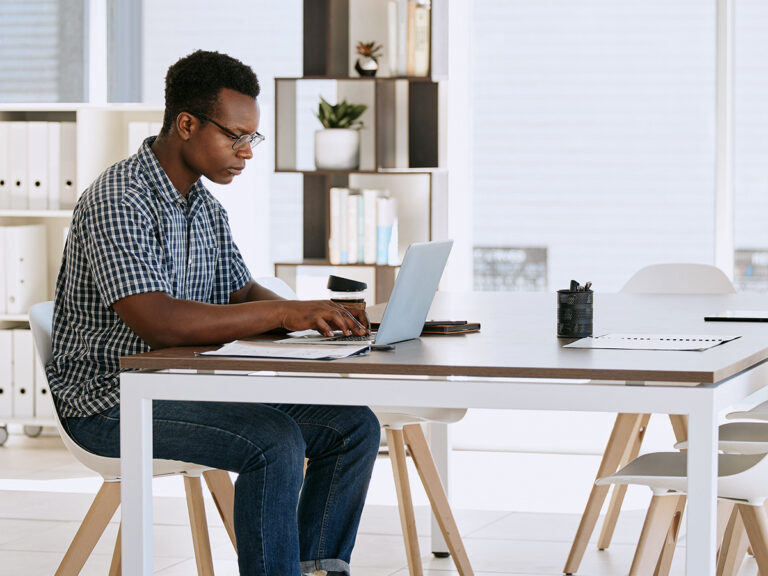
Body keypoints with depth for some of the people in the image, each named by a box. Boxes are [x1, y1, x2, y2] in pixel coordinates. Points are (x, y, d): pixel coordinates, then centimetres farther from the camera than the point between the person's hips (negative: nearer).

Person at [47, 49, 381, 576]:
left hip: (191, 384, 9)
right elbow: (157, 321, -30)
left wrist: (314, 316, -6)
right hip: (110, 400, -9)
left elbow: (240, 293, 16)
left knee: (353, 425, -2)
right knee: (275, 441, -30)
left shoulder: (206, 206, 11)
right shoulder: (118, 201, -20)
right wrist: (281, 315, -29)